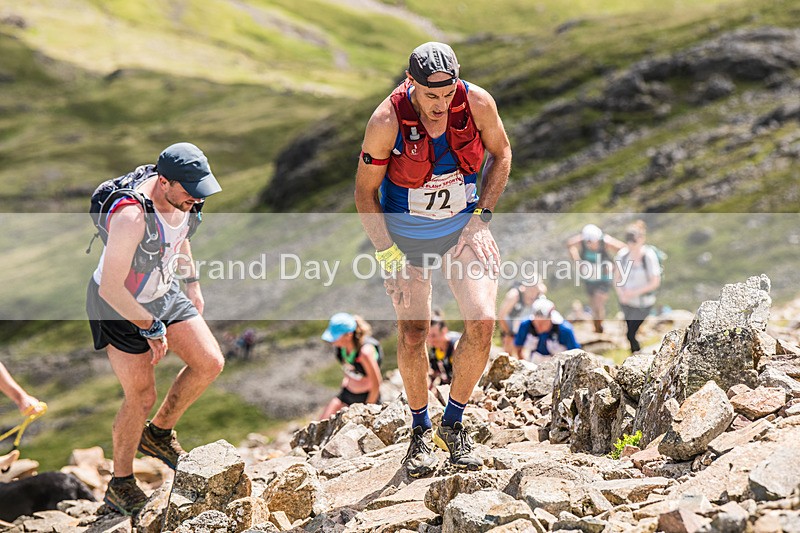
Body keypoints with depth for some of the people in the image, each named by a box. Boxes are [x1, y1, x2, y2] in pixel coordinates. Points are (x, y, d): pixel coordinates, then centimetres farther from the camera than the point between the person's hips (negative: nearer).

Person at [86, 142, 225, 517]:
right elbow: (110, 288, -31)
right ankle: (120, 486, 18)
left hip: (163, 293, 7)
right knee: (141, 396, -3)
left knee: (210, 363, -1)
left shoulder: (180, 197, -12)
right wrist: (151, 328, -22)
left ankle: (158, 434, 21)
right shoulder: (132, 217, -37)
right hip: (118, 306, -7)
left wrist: (192, 285, 15)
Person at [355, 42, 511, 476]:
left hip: (463, 227, 1)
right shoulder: (386, 120, -24)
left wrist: (481, 216, -7)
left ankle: (453, 424, 4)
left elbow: (501, 155, 2)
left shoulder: (477, 103, -18)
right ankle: (420, 431, 21)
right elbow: (365, 192, -11)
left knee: (482, 321, -15)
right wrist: (387, 252, -17)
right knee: (412, 335, -2)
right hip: (405, 235, -1)